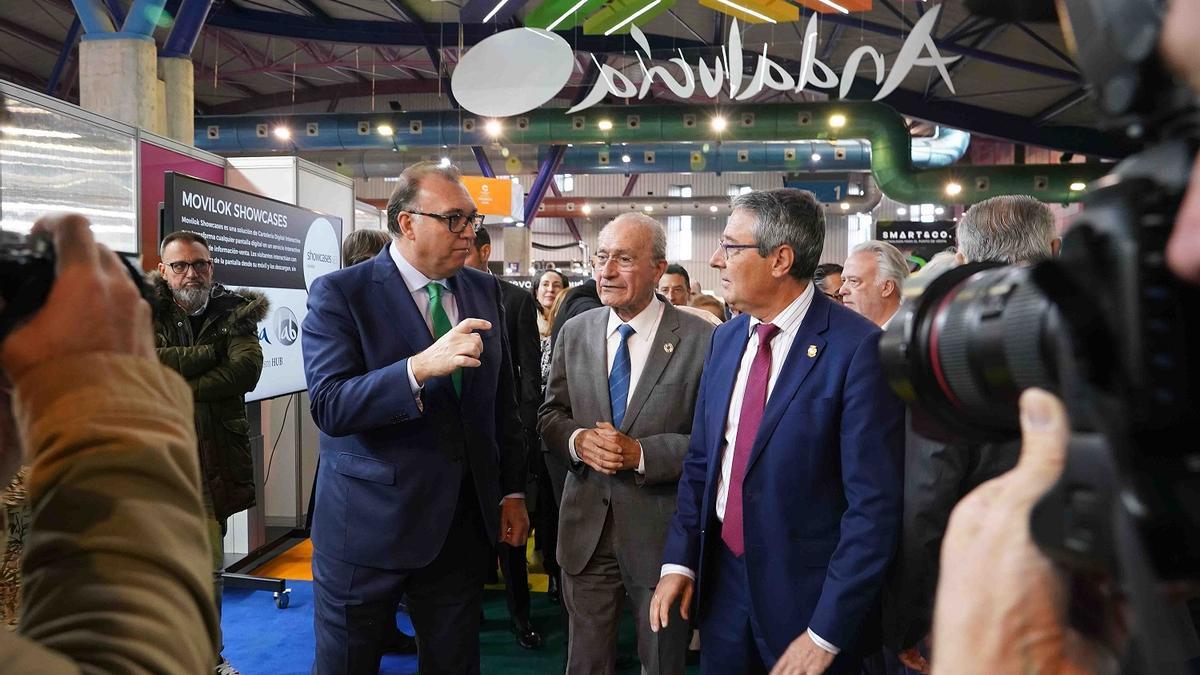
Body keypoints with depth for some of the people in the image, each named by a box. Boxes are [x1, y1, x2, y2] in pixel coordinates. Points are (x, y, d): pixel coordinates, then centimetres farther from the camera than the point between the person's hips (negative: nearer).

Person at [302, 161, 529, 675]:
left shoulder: (485, 290, 5)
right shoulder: (339, 294, -11)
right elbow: (330, 407, -21)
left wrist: (512, 492, 10)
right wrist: (421, 367, -34)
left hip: (461, 523, 4)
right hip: (368, 526, -4)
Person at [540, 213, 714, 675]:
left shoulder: (702, 340, -13)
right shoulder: (574, 332, 2)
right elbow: (550, 415, 7)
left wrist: (641, 453, -23)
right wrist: (578, 440, -14)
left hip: (661, 531, -3)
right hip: (586, 528, 4)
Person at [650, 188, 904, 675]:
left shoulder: (858, 348, -18)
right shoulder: (725, 338, 3)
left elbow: (875, 505, -18)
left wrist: (826, 633, -16)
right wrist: (680, 558, 0)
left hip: (807, 594, -5)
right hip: (722, 580, 6)